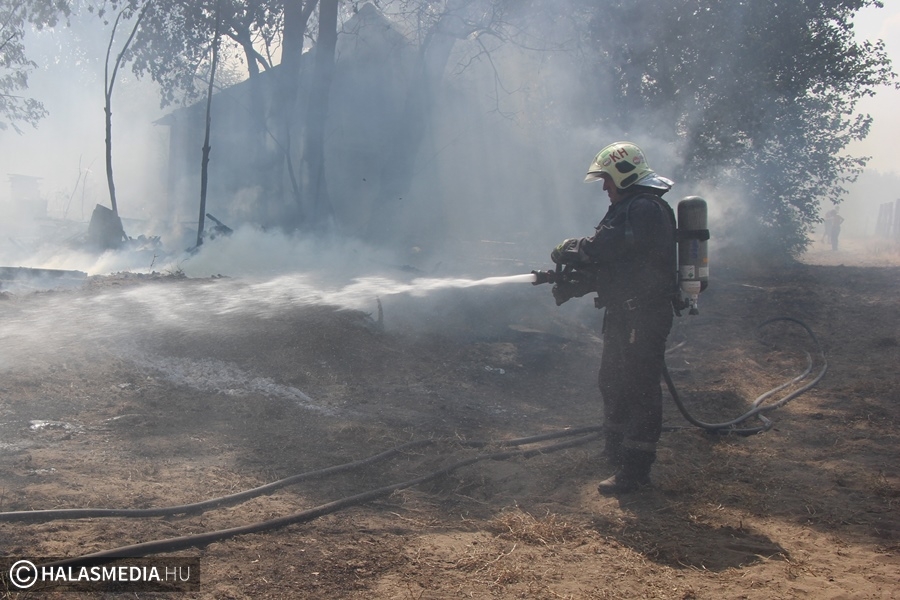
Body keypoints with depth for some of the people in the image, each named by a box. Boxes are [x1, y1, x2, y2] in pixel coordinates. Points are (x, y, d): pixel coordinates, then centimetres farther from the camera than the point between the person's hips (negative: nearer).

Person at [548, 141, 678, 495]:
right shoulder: (632, 208, 18)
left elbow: (601, 248, -26)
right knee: (613, 384, 19)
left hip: (643, 318, -11)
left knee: (638, 391, -4)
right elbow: (609, 263, 17)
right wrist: (570, 286, 7)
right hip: (625, 315, 11)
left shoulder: (644, 209, -17)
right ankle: (617, 456, 34)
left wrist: (564, 251, -10)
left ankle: (633, 472, 3)